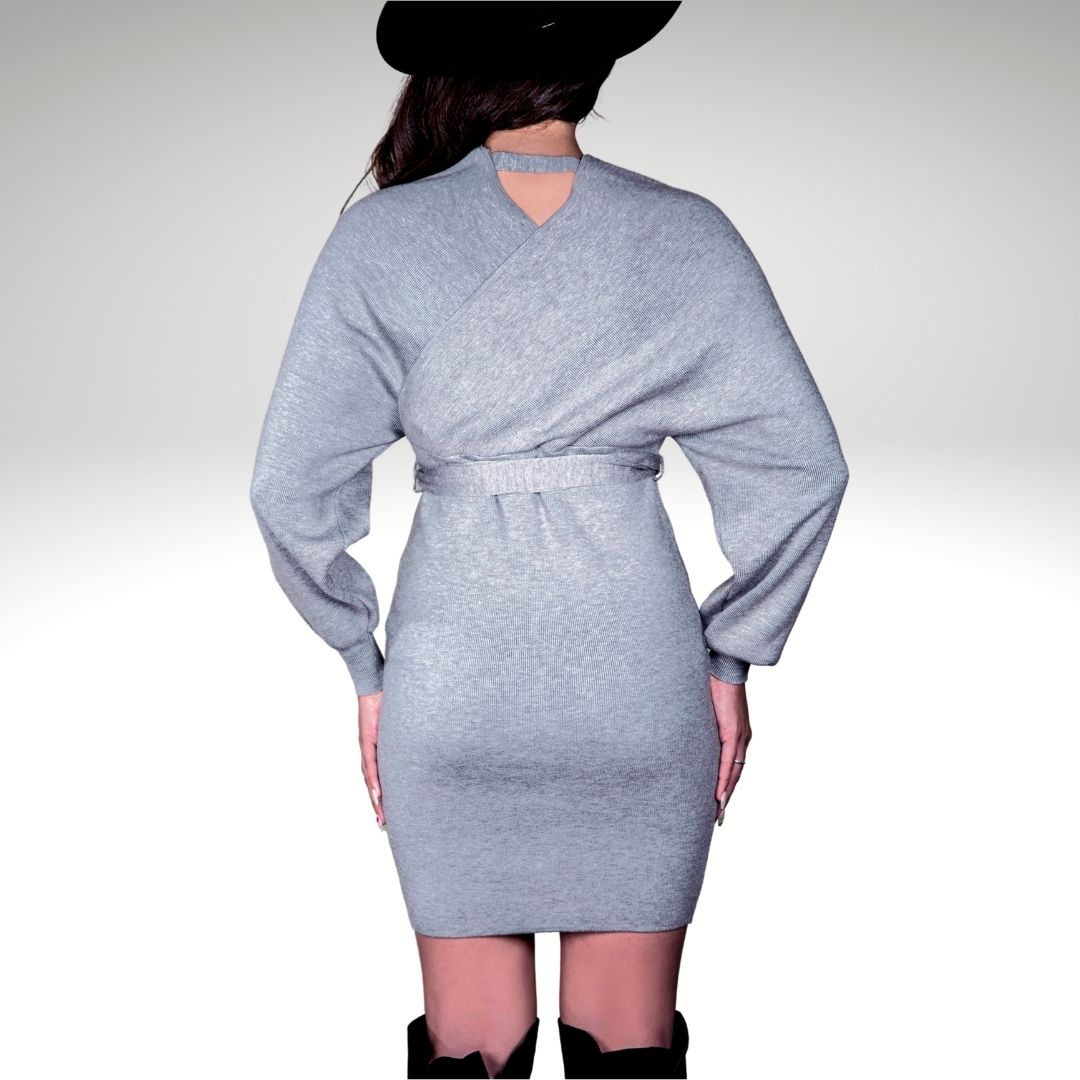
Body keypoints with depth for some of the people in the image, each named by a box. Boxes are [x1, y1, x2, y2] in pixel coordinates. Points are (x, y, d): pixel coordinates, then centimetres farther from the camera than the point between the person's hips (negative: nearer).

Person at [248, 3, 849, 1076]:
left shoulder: (379, 237, -3)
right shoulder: (687, 234, -1)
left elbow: (292, 485, -4)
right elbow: (801, 465, -2)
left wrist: (365, 667, 7)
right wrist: (731, 658, 6)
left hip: (451, 677, 0)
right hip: (639, 677, 1)